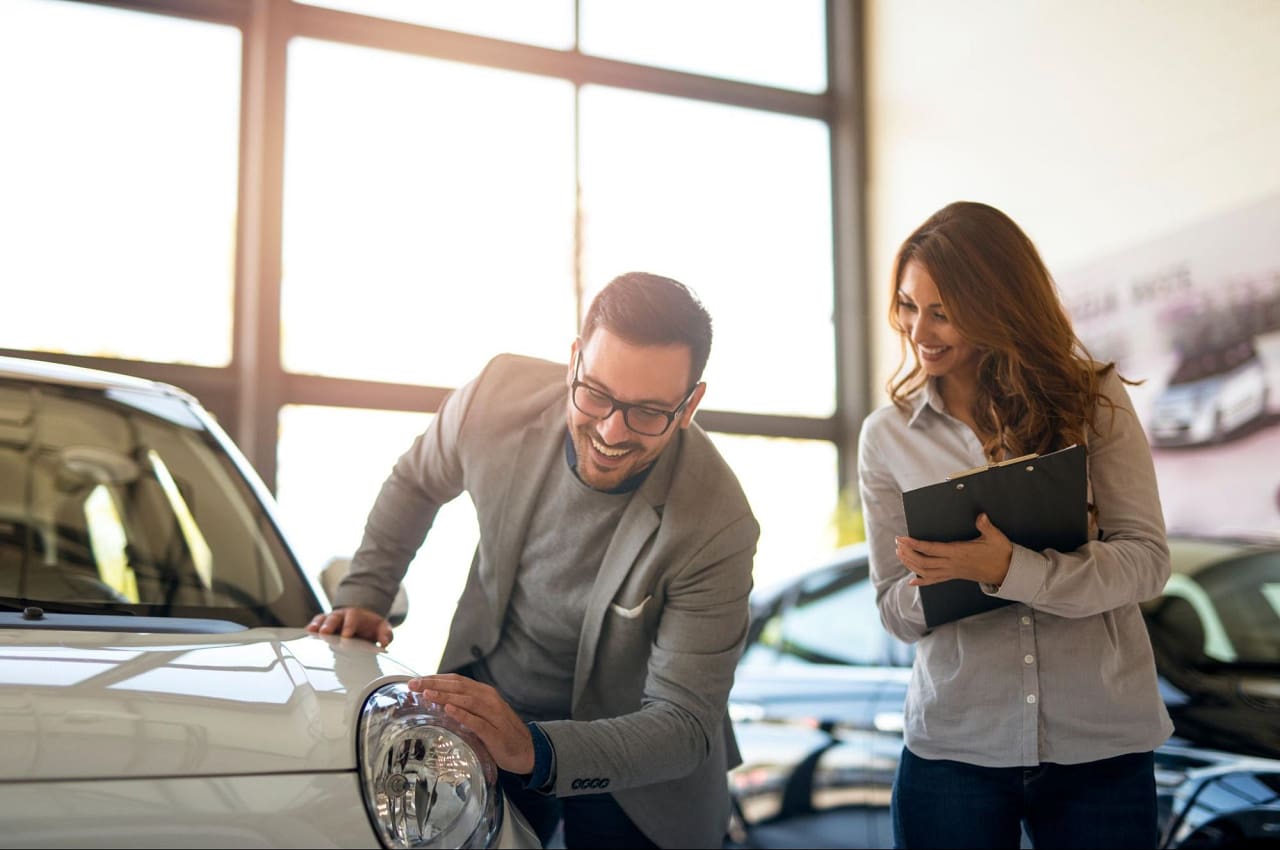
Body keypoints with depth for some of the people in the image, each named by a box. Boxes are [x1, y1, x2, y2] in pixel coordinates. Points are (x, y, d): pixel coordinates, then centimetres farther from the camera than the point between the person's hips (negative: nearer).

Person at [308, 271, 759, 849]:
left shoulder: (716, 528, -30)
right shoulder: (500, 395, -21)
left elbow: (683, 725, -28)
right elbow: (416, 484, 3)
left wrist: (536, 752, -42)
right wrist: (362, 596, -4)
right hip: (486, 714, 3)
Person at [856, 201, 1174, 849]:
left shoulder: (1093, 400, -3)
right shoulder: (888, 436, 2)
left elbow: (1146, 562, -10)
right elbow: (896, 612, 3)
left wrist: (1007, 570, -25)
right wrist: (934, 584, -20)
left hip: (1103, 747, -1)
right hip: (953, 747, 1)